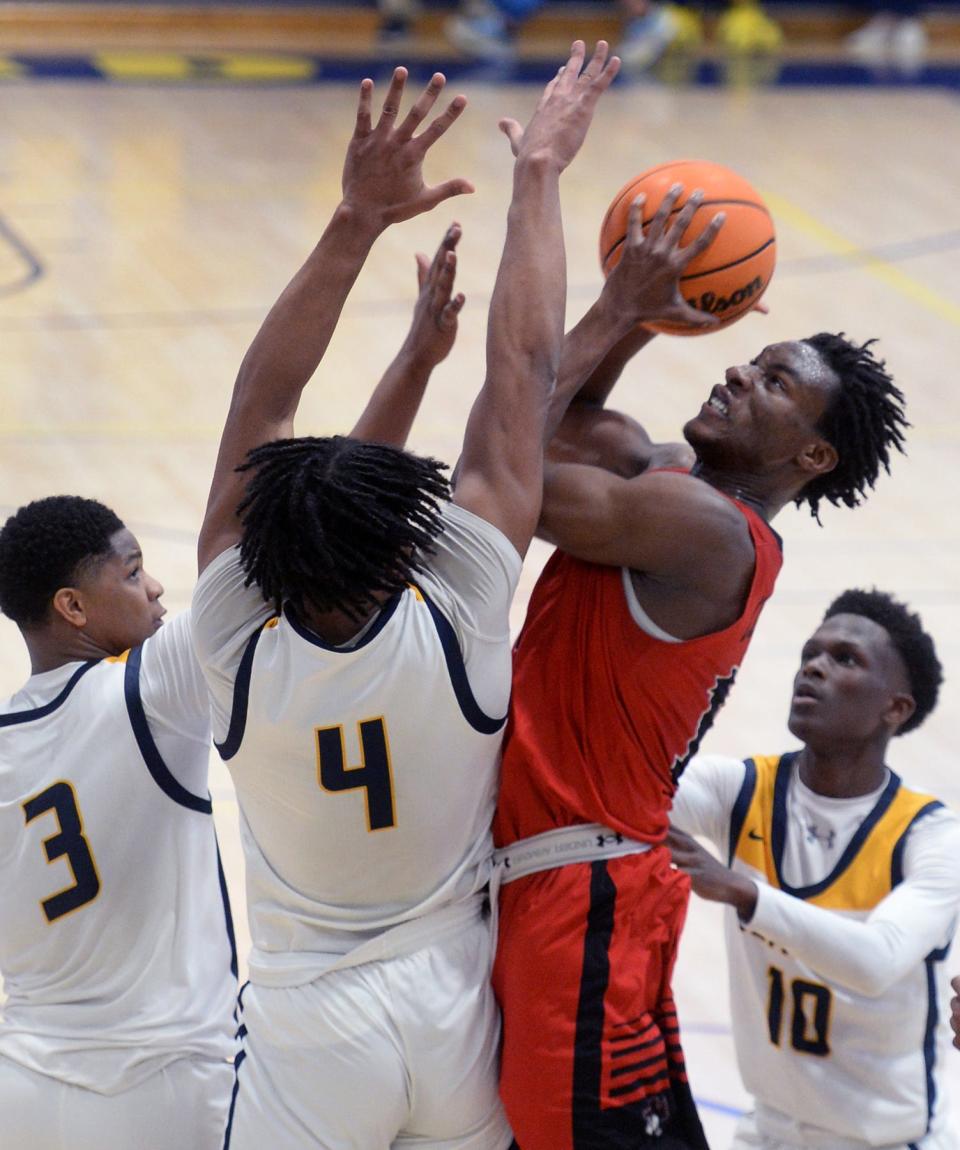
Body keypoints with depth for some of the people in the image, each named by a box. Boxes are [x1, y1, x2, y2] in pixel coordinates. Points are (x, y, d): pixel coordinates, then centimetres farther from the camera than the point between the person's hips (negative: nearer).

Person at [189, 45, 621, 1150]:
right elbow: (523, 375, -14)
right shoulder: (456, 620, -19)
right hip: (458, 1014, 1)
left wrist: (357, 222, -18)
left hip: (311, 1032, -1)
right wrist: (537, 174, -8)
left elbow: (257, 404, -15)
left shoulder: (239, 652, -18)